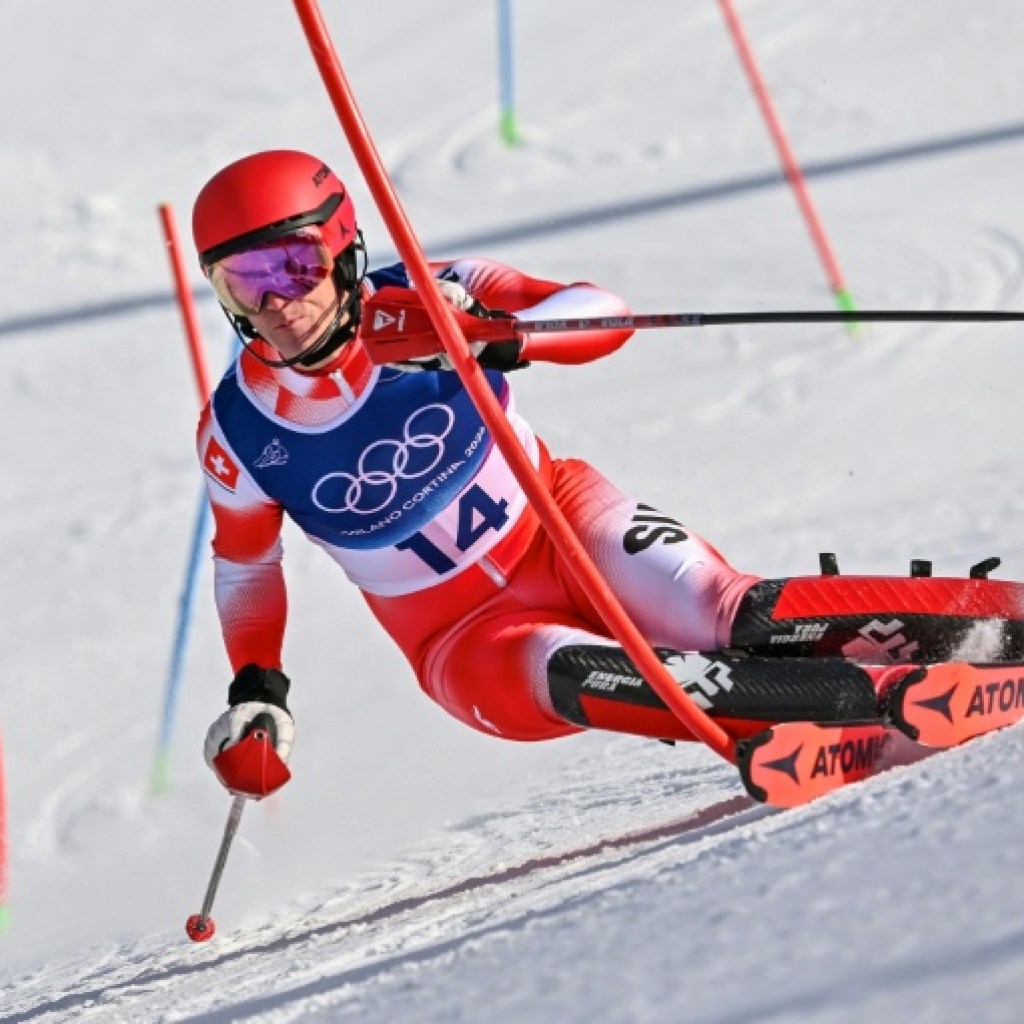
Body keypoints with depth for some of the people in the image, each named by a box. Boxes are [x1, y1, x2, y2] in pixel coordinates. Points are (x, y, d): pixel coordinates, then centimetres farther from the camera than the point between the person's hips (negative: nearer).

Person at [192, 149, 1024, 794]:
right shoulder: (238, 436, -10)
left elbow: (605, 313, -20)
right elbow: (244, 566, 8)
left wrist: (498, 335, -38)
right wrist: (256, 690, -4)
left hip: (559, 528, 1)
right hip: (466, 634, -1)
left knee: (722, 615, -28)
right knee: (567, 674, -34)